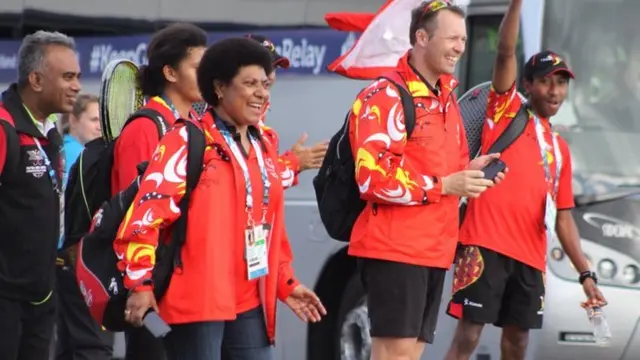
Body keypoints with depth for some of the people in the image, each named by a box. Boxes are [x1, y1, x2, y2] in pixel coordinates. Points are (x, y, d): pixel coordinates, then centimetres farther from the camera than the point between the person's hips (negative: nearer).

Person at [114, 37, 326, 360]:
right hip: (196, 302, -8)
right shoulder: (188, 142, -7)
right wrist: (140, 282, -21)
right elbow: (146, 212, -14)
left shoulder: (263, 149, 17)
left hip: (249, 305, 8)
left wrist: (285, 283, 22)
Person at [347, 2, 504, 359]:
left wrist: (468, 173, 6)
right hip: (394, 247, -9)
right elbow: (373, 178, -19)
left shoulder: (446, 101, 18)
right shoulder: (385, 97, -11)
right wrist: (443, 185, -18)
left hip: (434, 250, 9)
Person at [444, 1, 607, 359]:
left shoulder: (559, 148, 20)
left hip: (530, 256, 6)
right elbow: (506, 53, -7)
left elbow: (564, 217, 19)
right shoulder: (506, 110, 8)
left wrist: (586, 273, 11)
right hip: (487, 244, -6)